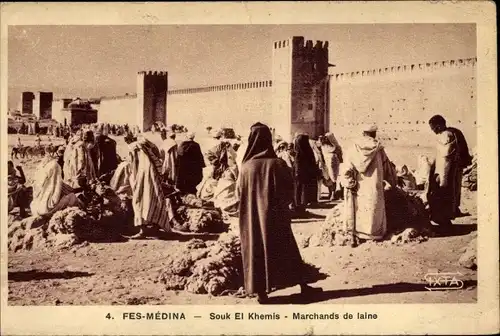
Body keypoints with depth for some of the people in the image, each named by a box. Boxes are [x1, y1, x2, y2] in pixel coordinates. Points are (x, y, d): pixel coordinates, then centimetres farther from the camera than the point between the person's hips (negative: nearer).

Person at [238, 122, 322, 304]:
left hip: (252, 217, 0)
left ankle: (261, 292, 11)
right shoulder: (278, 164, -11)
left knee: (256, 251, 9)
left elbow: (240, 193, 0)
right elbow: (289, 190, -5)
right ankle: (302, 285, 21)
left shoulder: (247, 167, -9)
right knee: (286, 248, 12)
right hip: (276, 215, 0)